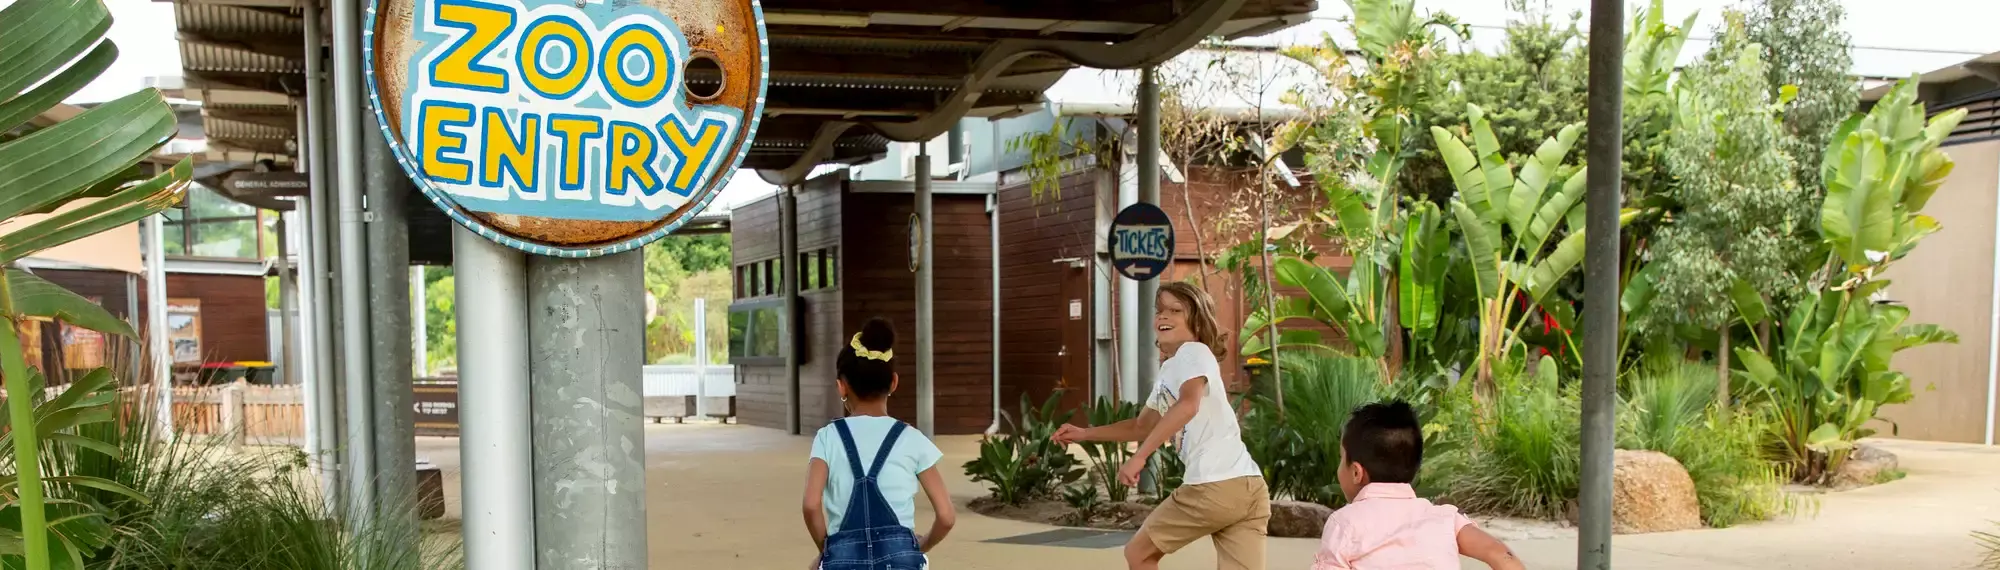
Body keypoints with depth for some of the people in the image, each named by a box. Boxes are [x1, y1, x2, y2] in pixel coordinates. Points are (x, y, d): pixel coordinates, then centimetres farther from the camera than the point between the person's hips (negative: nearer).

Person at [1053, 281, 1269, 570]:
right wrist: (1084, 434, 38)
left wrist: (1139, 457, -24)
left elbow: (1188, 405, -23)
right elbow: (1142, 426, 40)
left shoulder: (1193, 352, -1)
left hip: (1214, 486, -8)